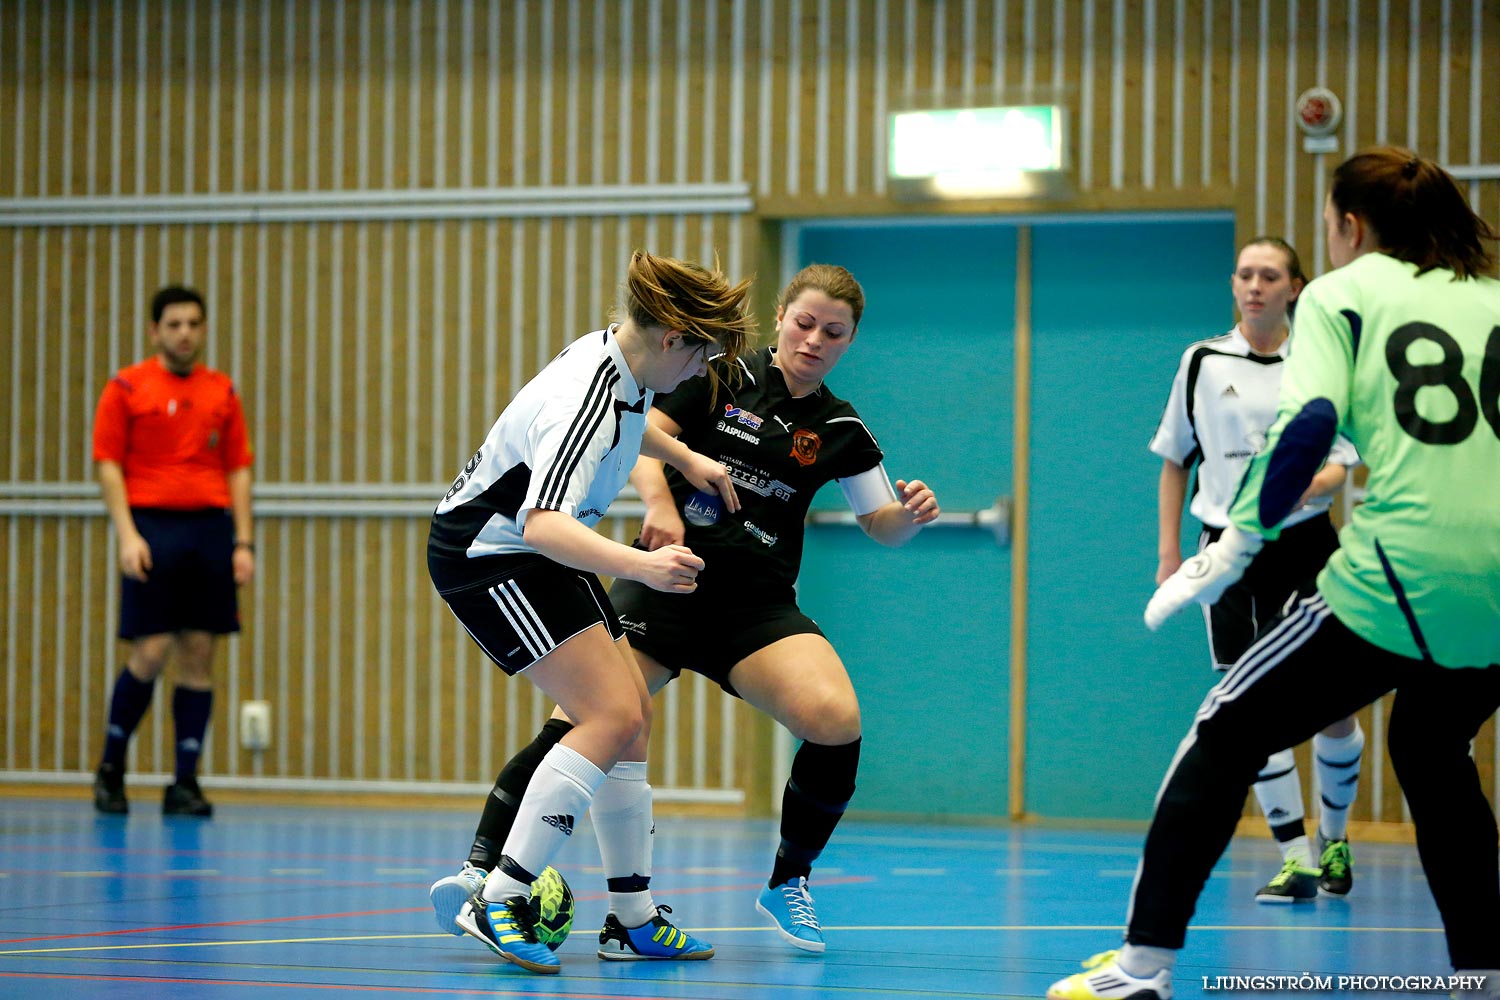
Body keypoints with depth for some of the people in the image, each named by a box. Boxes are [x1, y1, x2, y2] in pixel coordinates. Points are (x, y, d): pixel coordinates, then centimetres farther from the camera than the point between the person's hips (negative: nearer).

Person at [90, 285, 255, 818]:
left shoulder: (222, 391, 13)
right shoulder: (126, 388, 3)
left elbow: (239, 470, 13)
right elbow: (108, 465, -1)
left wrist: (243, 542, 5)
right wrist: (127, 535, -11)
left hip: (210, 529, 3)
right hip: (153, 528, -3)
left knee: (199, 654, 0)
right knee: (151, 652, -9)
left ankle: (185, 782, 4)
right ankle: (111, 767, 11)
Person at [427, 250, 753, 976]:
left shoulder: (615, 356, 0)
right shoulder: (586, 404, -30)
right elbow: (542, 522, -43)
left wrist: (685, 458, 25)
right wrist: (640, 566, -55)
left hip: (537, 553, 10)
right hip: (486, 555, -10)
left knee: (634, 717, 9)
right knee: (612, 716, -21)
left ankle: (636, 917, 16)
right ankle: (498, 901, -21)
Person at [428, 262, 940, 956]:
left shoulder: (839, 430, 7)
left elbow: (883, 525, 15)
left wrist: (909, 514, -7)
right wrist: (659, 501, -25)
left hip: (757, 608, 2)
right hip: (665, 582, -2)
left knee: (837, 722, -21)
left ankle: (787, 882, 1)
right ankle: (483, 866, -15)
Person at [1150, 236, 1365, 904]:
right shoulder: (1202, 362, 5)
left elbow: (1341, 462, 1)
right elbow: (1174, 460, 12)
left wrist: (1309, 485, -21)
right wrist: (1168, 550, 6)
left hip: (1305, 543, 0)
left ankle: (1332, 840, 24)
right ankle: (1294, 858, -4)